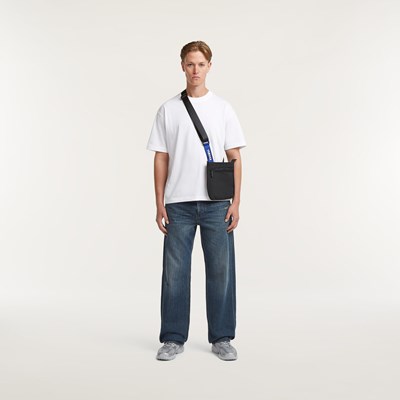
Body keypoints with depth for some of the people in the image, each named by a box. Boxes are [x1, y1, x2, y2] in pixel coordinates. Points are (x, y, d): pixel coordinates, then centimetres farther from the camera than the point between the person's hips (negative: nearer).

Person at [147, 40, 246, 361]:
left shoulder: (223, 108, 5)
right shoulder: (168, 110, 6)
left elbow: (235, 157, 2)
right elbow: (161, 159, 4)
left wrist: (236, 202, -6)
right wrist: (160, 204, -2)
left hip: (216, 204, 0)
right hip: (178, 204, 0)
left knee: (220, 271, 5)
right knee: (175, 271, 5)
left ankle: (222, 338, 18)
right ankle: (174, 338, 17)